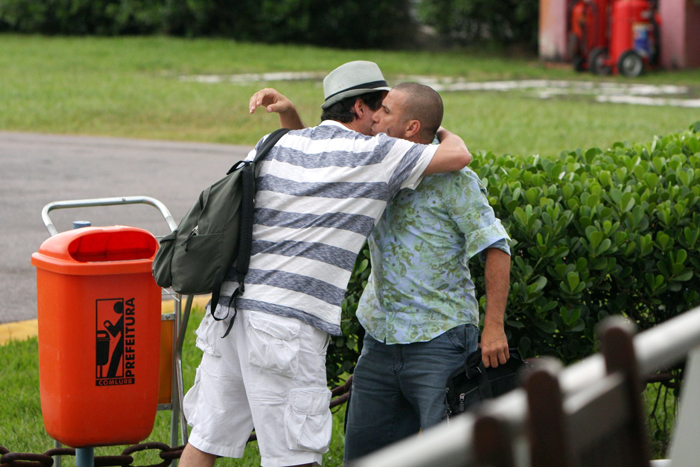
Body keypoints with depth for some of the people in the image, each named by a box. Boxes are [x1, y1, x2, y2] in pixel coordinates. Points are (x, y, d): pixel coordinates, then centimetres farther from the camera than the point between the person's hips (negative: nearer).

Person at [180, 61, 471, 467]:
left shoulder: (274, 145, 15)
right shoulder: (375, 155, -1)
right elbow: (458, 156, 0)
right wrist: (441, 131, 23)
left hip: (229, 307, 7)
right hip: (287, 322, -7)